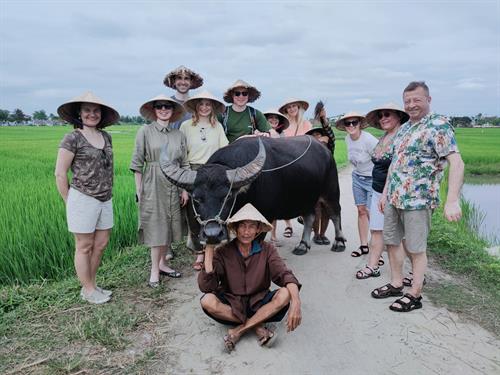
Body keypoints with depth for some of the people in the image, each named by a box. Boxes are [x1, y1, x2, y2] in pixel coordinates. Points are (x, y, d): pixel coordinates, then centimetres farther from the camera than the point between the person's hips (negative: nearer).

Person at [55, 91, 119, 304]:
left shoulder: (106, 136, 8)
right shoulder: (73, 138, -9)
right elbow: (60, 174, -7)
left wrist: (108, 191, 11)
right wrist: (69, 202, -2)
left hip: (105, 200, 6)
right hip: (83, 199, -6)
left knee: (100, 245, 13)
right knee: (84, 247, 6)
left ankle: (91, 285, 29)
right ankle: (88, 291, 21)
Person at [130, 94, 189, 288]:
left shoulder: (179, 135, 8)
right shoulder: (145, 131, -2)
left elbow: (184, 164, 10)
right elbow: (137, 163, -3)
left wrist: (185, 189, 7)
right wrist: (138, 190, -6)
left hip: (173, 186, 4)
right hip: (152, 185, -4)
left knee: (168, 226, 11)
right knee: (156, 227, -1)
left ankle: (162, 263, 26)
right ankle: (154, 270, 11)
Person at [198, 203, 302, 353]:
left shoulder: (267, 250, -6)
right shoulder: (223, 252, -10)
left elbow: (285, 275, -18)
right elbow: (206, 287, -20)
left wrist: (296, 302, -38)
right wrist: (209, 250, -26)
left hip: (259, 304, 1)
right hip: (231, 306, -1)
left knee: (285, 294, -27)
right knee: (207, 301, -30)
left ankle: (238, 331, -19)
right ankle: (258, 326, -18)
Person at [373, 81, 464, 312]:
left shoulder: (438, 125, -11)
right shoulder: (404, 128, 14)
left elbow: (456, 162, -19)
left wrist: (452, 201, -28)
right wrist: (385, 192, 19)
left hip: (417, 200, -8)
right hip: (393, 198, 8)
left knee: (416, 248, 3)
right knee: (391, 241, 15)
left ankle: (414, 295, 17)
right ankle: (396, 284, 31)